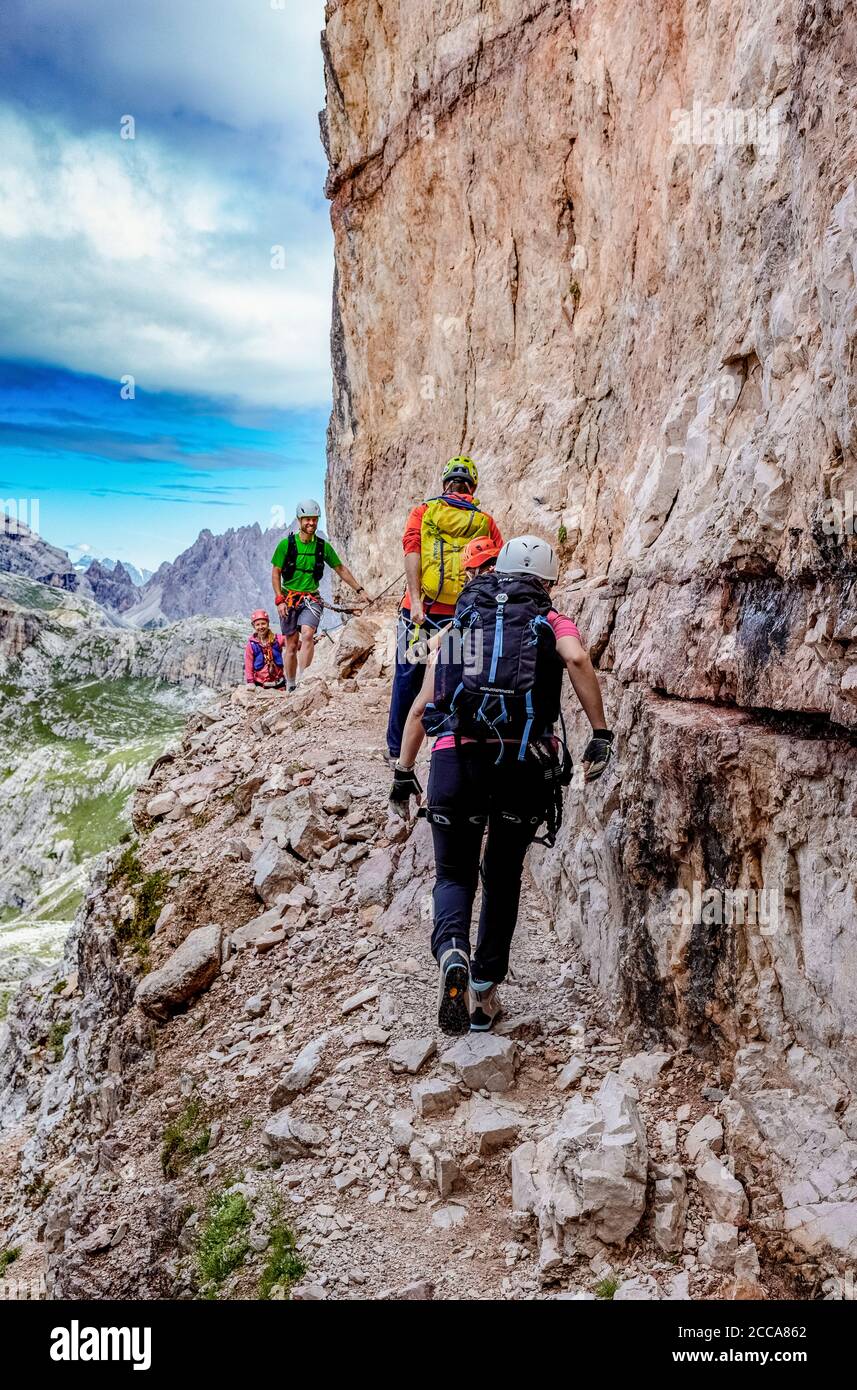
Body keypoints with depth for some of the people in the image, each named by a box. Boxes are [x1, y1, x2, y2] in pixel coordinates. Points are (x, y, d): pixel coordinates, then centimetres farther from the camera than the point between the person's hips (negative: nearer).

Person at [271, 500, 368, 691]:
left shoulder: (323, 546, 1)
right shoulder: (286, 544, -4)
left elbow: (341, 569, 11)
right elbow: (275, 573, 0)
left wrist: (360, 590, 9)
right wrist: (279, 600, -9)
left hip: (312, 598, 0)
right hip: (289, 599, 0)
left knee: (308, 634, -24)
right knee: (291, 645, 3)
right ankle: (290, 687, 15)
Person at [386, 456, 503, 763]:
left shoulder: (423, 512, 7)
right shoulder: (486, 521, 10)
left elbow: (412, 551, -8)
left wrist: (416, 601, -14)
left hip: (422, 610, 0)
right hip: (464, 615, 0)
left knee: (408, 677, 11)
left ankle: (397, 749, 20)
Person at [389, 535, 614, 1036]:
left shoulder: (458, 626, 24)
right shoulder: (553, 623, 16)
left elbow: (420, 707, 20)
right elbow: (578, 660, -10)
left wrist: (404, 773, 25)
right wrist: (601, 734, -9)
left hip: (455, 756, 1)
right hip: (523, 761, -1)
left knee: (454, 874, 13)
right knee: (503, 877, 17)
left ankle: (452, 952, -16)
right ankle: (484, 994, 18)